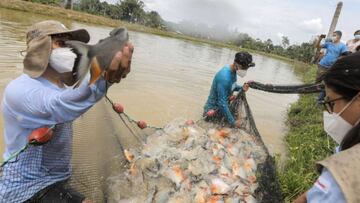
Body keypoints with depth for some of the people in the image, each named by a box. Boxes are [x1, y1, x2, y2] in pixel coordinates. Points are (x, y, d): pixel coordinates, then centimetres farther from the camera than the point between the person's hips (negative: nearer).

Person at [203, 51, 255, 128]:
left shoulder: (233, 71, -6)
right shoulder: (224, 77, -32)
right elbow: (222, 103, -29)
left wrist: (241, 88, -7)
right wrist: (233, 122, -22)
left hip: (222, 107, 8)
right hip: (213, 109, -8)